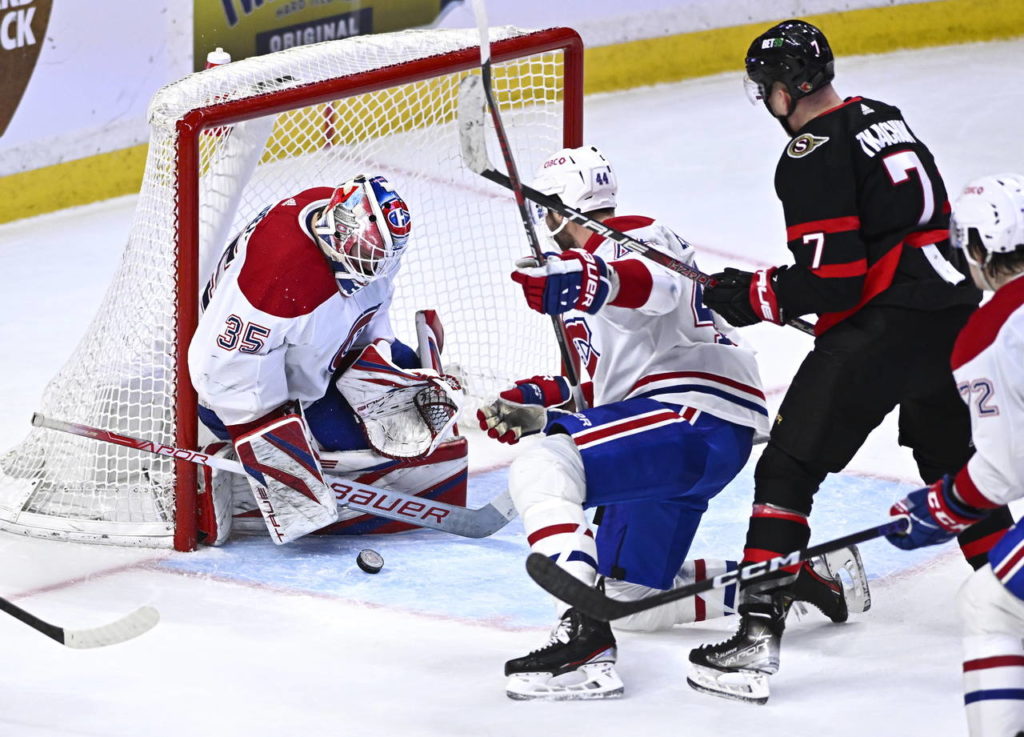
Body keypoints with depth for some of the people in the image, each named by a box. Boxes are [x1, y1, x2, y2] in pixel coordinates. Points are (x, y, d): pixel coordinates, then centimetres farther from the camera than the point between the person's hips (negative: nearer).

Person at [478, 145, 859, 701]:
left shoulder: (630, 239, -5)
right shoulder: (585, 263, 28)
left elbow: (663, 286, -32)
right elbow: (605, 388, 30)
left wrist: (588, 282, -50)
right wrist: (532, 406, 17)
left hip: (696, 417, -11)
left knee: (540, 469, -28)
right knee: (629, 601, 14)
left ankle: (583, 636, -39)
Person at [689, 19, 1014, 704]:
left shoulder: (814, 156, -11)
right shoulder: (883, 119, 15)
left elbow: (830, 280, -16)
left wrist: (753, 297, -2)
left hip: (879, 331, -9)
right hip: (952, 310, 9)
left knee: (788, 469, -5)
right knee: (954, 463, 26)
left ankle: (757, 636, -12)